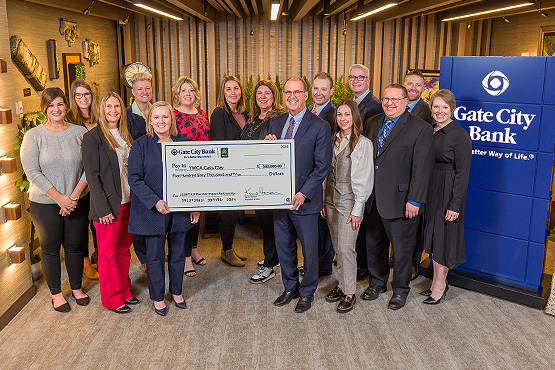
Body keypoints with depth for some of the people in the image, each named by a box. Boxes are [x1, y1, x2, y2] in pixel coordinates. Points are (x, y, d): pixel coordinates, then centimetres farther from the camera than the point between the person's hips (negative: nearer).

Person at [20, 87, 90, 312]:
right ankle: (56, 294, 27)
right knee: (50, 249, 10)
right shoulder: (33, 136, -5)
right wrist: (59, 198, -16)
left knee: (74, 246, 13)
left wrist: (74, 195, -13)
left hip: (76, 201, 2)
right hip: (45, 203, -1)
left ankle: (76, 288, 32)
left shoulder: (80, 133, 0)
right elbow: (32, 172, -10)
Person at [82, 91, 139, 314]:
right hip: (109, 203, -6)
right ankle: (112, 299, 18)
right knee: (108, 252, 6)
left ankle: (124, 291, 29)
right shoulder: (93, 137, -9)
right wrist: (103, 208, -17)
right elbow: (92, 175, -12)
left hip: (128, 201, 6)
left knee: (124, 249, 15)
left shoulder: (126, 135, 11)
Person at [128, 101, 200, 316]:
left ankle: (177, 292, 34)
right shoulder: (141, 145, -4)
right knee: (155, 256, 7)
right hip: (152, 211, -3)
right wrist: (155, 201, -20)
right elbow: (134, 179, -10)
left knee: (178, 253, 14)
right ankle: (157, 297, 25)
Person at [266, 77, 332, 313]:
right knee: (283, 245, 16)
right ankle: (290, 288, 35)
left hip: (304, 199, -5)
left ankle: (307, 292, 29)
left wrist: (303, 194, -20)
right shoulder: (275, 122, 8)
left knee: (309, 248, 8)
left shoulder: (320, 127, -9)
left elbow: (322, 166, -12)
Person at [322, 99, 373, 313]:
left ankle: (349, 293, 6)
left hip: (349, 201, -6)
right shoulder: (332, 140, 9)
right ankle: (342, 284, 24)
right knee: (338, 246, 12)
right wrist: (323, 201, 9)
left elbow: (364, 179, -10)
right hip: (331, 199, 6)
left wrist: (357, 209, -13)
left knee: (345, 247, -6)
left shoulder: (363, 143, -8)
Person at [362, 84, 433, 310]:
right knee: (374, 244, 18)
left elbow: (422, 168, -14)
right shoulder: (374, 123, 9)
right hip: (373, 199, 6)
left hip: (400, 201, -6)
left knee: (402, 248, 9)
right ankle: (377, 282, 39)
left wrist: (414, 201, -16)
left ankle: (400, 289, 30)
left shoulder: (420, 129, -10)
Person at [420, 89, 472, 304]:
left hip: (448, 190, -7)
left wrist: (455, 204, -18)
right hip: (429, 189, 7)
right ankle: (439, 281, 27)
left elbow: (463, 173, -15)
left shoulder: (460, 135, -13)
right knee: (433, 234, 14)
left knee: (443, 236, 2)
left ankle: (439, 285, 16)